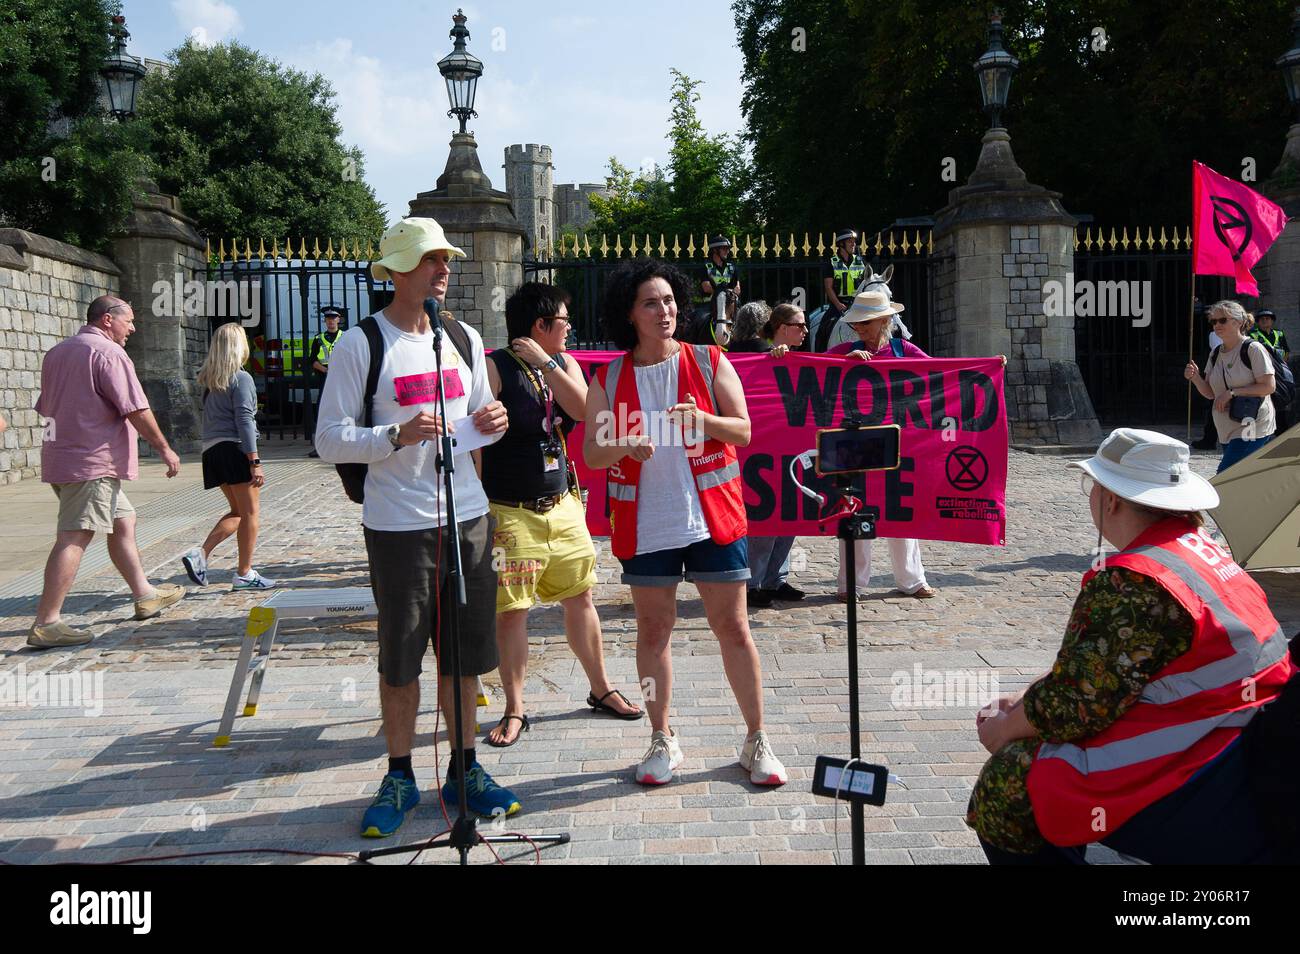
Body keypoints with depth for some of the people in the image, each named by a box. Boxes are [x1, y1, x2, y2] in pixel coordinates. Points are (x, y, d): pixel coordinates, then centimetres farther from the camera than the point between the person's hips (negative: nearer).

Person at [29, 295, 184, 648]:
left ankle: (145, 595, 27)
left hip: (61, 457, 10)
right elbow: (136, 410, -15)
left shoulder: (56, 352, 19)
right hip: (93, 462, -10)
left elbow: (46, 407, 28)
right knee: (74, 538, -12)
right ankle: (46, 623, -14)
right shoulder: (108, 352, -10)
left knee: (123, 521, 19)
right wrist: (164, 448, -6)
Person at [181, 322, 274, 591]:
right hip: (235, 448, -8)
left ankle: (200, 553, 1)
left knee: (237, 512, 16)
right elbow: (244, 420, -14)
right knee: (249, 513, 1)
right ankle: (244, 574, 4)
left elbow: (212, 417, 17)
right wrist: (255, 462, -16)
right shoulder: (241, 378, -8)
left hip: (211, 450, 8)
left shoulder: (209, 380, 14)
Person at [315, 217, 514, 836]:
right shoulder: (359, 344, -5)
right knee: (400, 660, 5)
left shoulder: (464, 338, 11)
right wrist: (397, 436, -23)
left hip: (468, 517, 4)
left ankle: (464, 770, 24)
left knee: (463, 653, 10)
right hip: (398, 525, -4)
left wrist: (492, 423, -3)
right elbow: (331, 441, -8)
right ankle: (400, 779, 21)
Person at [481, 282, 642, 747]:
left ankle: (600, 688, 29)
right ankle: (515, 710, 13)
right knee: (510, 609, -1)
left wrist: (545, 363, -15)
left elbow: (582, 408, -9)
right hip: (510, 511, -6)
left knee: (580, 598, 13)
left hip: (562, 503, 6)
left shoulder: (563, 364, 8)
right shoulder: (494, 367, -10)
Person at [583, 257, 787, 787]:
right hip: (645, 524, 1)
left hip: (713, 517, -1)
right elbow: (591, 454, 2)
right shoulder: (609, 379, 3)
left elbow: (743, 431, -1)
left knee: (733, 627, 3)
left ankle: (757, 741, 17)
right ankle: (662, 741, 24)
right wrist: (625, 446, -19)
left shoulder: (709, 362, 2)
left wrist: (703, 420, -21)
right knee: (653, 630, 9)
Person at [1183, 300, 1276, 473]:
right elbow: (1210, 393, 12)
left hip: (1253, 428, -7)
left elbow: (1268, 386, -14)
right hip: (1226, 431, 7)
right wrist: (1195, 378, -7)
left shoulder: (1253, 349, -10)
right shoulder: (1215, 354, 11)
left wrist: (1232, 392, -18)